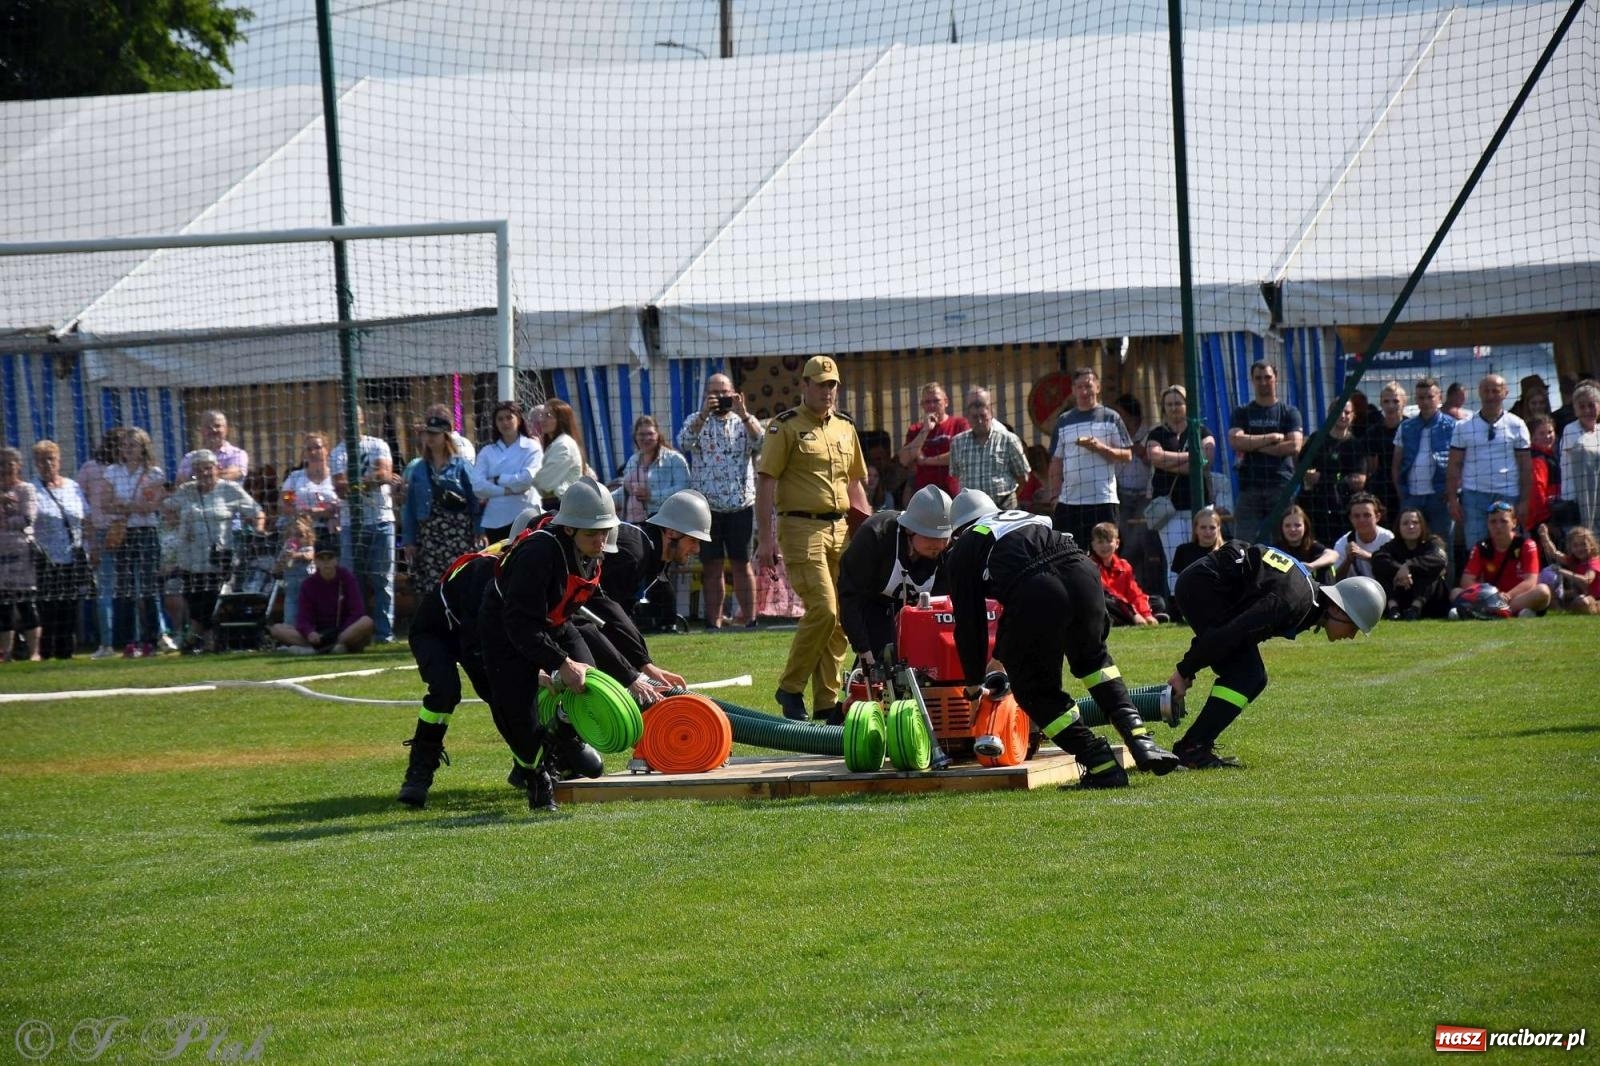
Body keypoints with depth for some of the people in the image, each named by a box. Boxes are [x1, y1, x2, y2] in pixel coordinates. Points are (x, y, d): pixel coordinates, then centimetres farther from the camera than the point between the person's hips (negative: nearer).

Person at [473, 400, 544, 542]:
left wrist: (497, 480, -3)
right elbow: (477, 486, 0)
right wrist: (506, 490, -11)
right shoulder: (487, 451, 12)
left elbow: (527, 478, -10)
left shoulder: (531, 447, 5)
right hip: (494, 519, 3)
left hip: (523, 516, -3)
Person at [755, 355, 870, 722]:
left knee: (842, 617, 4)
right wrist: (766, 539, -14)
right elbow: (765, 482, -8)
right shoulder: (786, 427, -4)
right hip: (801, 528, -6)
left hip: (840, 529, 6)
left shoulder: (845, 427, 16)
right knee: (823, 609, -16)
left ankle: (828, 699, 11)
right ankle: (791, 688, -2)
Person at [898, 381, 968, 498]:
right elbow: (904, 460, 0)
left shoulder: (959, 424, 5)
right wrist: (925, 430, -4)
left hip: (953, 495, -2)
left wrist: (926, 460, 0)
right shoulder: (915, 430, 14)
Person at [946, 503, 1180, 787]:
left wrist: (974, 686, 36)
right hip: (1082, 571, 5)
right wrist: (1001, 656, 58)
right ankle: (1140, 740, 18)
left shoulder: (962, 552, 25)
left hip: (1035, 593, -5)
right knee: (1092, 657, 32)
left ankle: (1102, 766, 6)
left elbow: (969, 623, 23)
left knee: (1034, 689, 14)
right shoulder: (1026, 518, 41)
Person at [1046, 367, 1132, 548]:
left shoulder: (1111, 418, 5)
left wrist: (1100, 448, -14)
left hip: (1103, 500, -3)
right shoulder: (1063, 421, 13)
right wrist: (1055, 496, 5)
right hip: (1069, 501, 3)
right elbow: (1056, 462, 13)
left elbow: (1127, 455, 2)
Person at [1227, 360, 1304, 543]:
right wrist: (1272, 437, -7)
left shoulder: (1289, 413, 9)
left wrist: (1254, 446, -6)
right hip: (1249, 486, 1)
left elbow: (1294, 446, -5)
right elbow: (1235, 441, -5)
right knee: (1244, 542, -6)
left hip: (1282, 486, -1)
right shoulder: (1241, 414, 13)